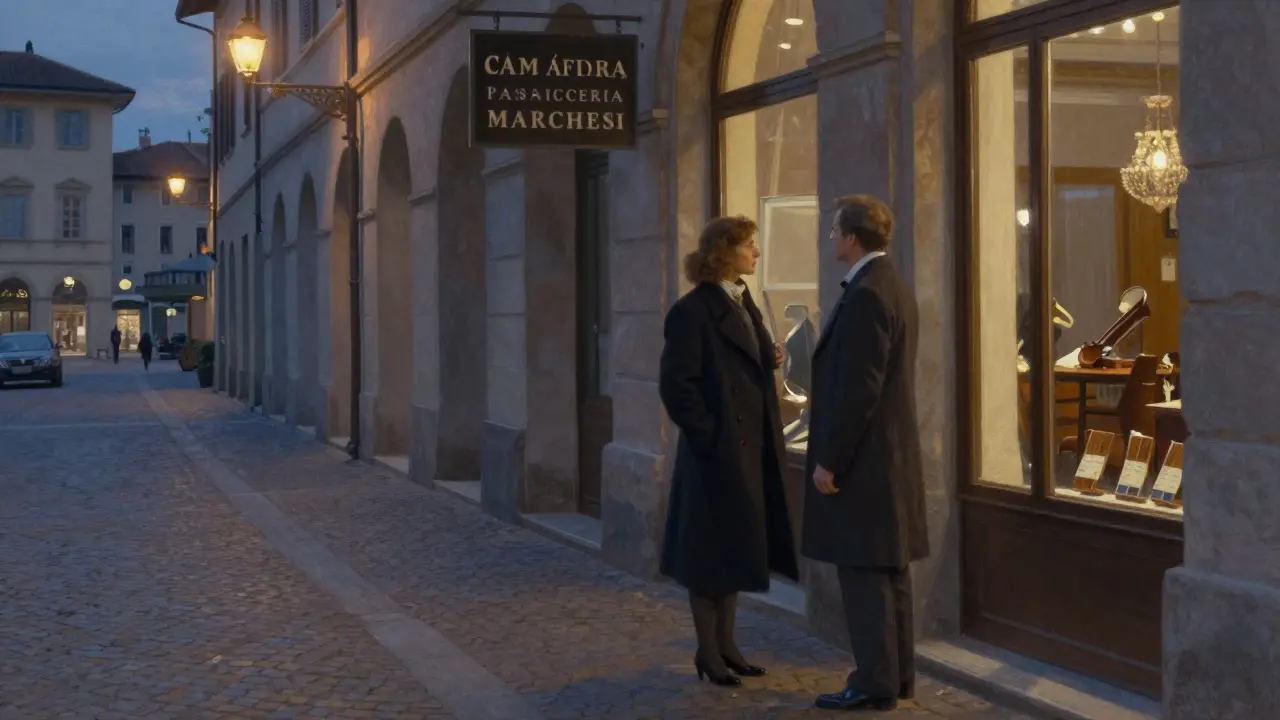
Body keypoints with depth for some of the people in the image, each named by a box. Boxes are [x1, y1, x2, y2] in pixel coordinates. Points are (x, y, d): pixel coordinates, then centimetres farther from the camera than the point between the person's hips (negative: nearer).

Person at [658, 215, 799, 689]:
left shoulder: (746, 306, 13)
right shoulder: (692, 311, -13)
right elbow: (676, 384, -17)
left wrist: (772, 361, 2)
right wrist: (708, 436, -17)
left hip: (751, 448, 8)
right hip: (717, 450, -8)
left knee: (735, 548, 15)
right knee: (711, 551, 1)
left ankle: (726, 643, 26)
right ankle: (708, 653, 12)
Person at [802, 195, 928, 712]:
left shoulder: (865, 295, -18)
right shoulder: (893, 287, 13)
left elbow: (859, 388, -22)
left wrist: (829, 460, -18)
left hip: (862, 457, -10)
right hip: (890, 451, 10)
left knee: (863, 572, -4)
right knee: (887, 568, 14)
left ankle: (875, 684, 1)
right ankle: (896, 673, 21)